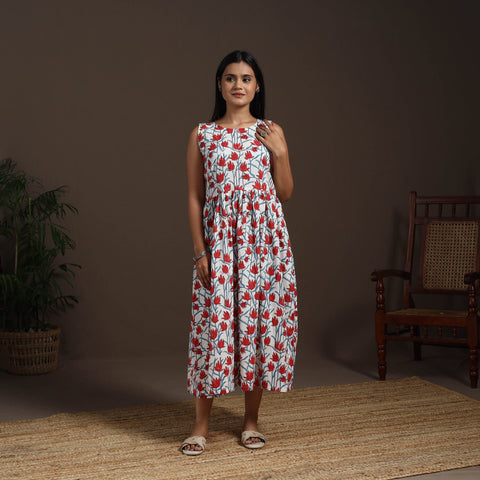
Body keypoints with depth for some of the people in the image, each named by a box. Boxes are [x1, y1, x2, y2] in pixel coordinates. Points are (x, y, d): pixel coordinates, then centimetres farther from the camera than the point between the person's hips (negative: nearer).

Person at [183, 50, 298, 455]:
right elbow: (195, 197, 3)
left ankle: (252, 420, 17)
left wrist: (279, 152, -5)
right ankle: (201, 425, 7)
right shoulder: (202, 135, 5)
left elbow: (286, 194, 8)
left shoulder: (271, 133, 8)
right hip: (220, 238, -1)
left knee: (259, 318, 3)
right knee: (215, 319, -3)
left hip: (265, 237, 1)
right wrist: (200, 250, -4)